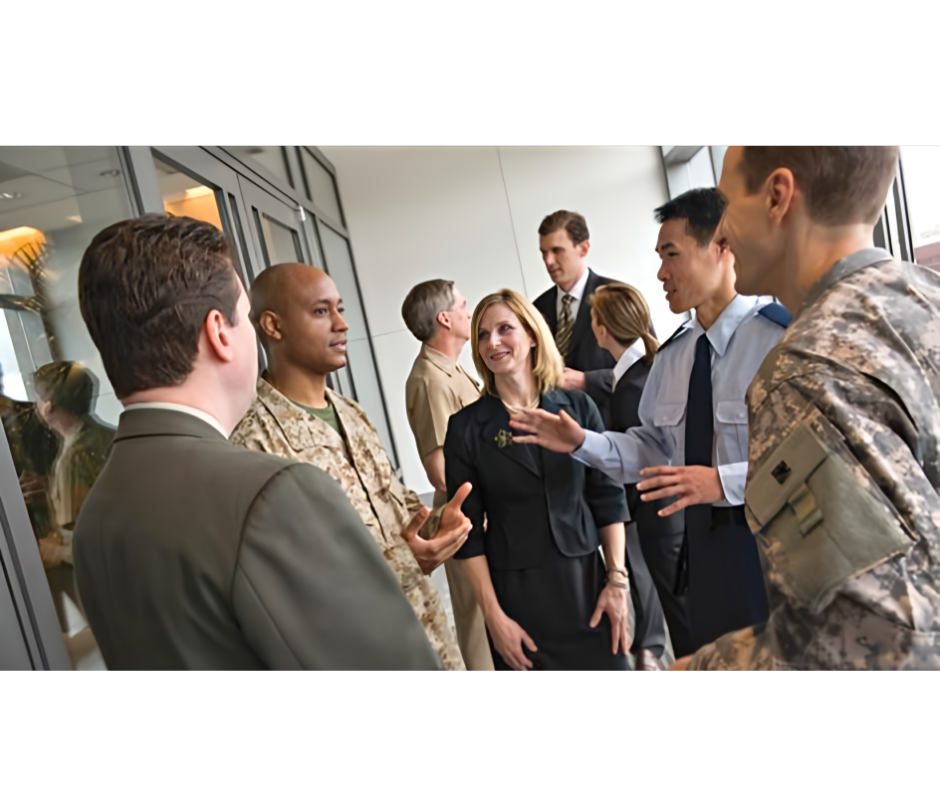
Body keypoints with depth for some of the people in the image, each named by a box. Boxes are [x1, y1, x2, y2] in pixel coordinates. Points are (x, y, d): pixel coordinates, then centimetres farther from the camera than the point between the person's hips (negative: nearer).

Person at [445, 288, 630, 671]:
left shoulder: (578, 406, -1)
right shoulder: (465, 427, -7)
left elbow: (608, 495, 3)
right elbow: (468, 529, -5)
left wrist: (617, 580, -1)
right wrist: (493, 615, -7)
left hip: (586, 579, 2)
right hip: (517, 593, -1)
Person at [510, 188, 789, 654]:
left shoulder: (782, 337, -18)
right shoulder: (673, 354, 5)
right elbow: (655, 444, 11)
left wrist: (724, 481, -29)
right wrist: (584, 443, -1)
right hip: (704, 546, 7)